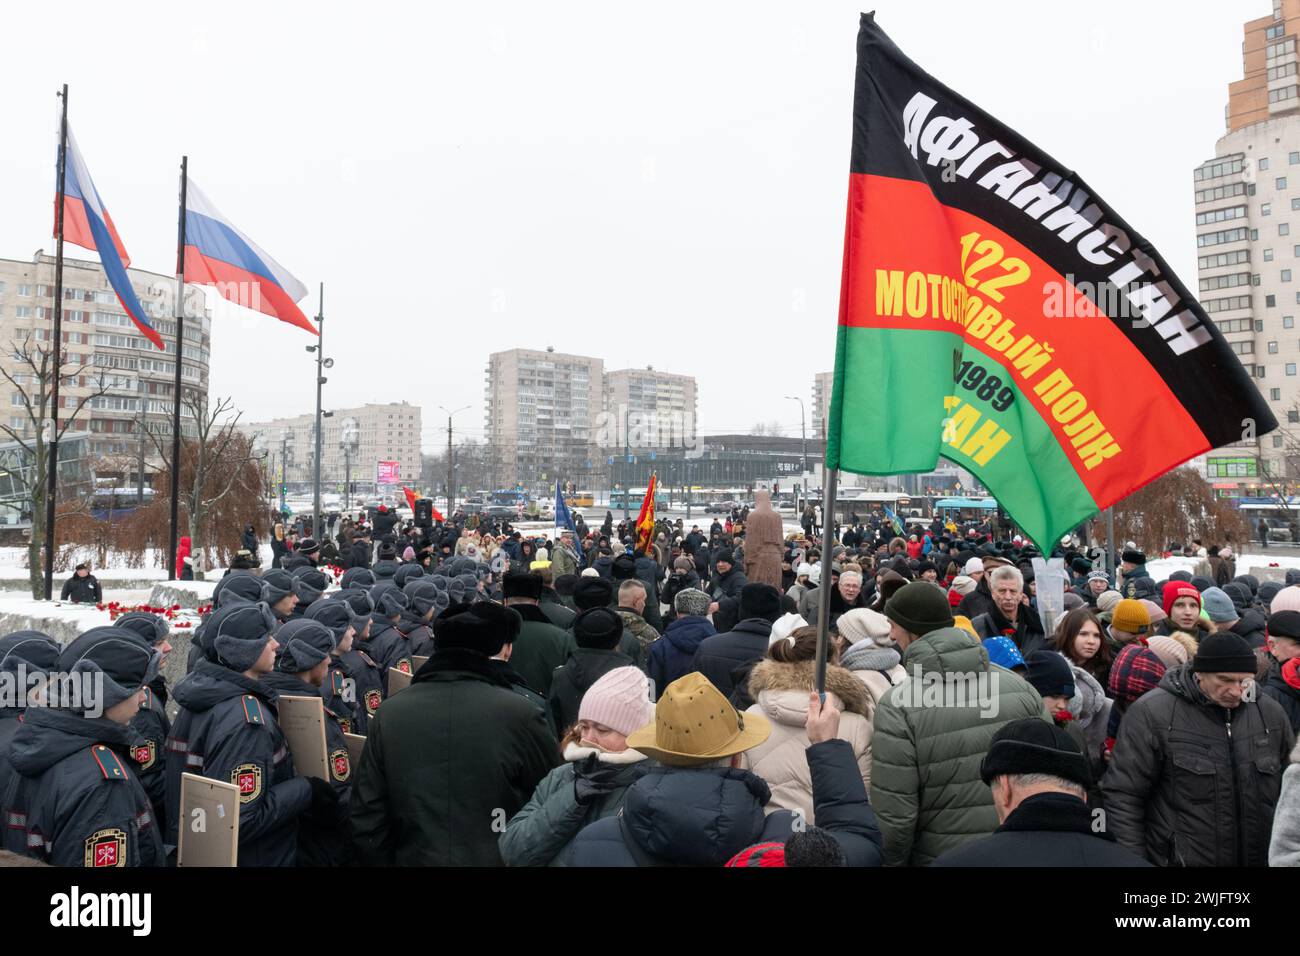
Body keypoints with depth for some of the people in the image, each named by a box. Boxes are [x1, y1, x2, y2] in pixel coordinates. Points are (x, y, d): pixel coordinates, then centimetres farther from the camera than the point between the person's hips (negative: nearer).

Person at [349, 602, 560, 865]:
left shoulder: (388, 713, -7)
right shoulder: (520, 714, -16)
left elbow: (366, 821, -2)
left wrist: (383, 861, 11)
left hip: (415, 858, 2)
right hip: (500, 858, -2)